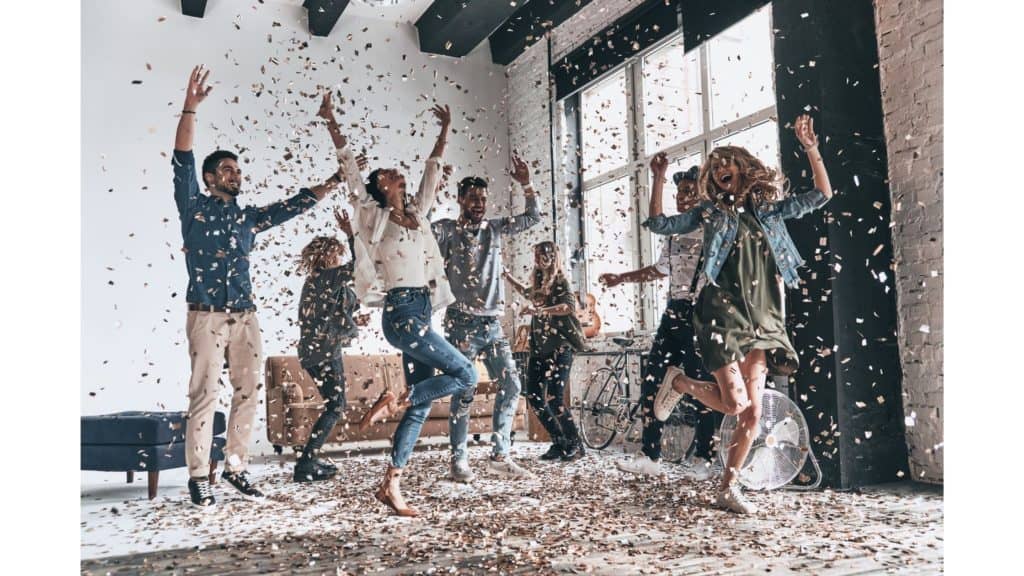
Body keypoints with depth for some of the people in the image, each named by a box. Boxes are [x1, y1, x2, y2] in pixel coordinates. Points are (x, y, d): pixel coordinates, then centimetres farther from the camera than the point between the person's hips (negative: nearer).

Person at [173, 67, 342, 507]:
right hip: (207, 316, -5)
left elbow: (294, 205, 18)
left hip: (245, 317, 5)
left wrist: (334, 181, 14)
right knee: (204, 395, -5)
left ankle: (235, 467, 15)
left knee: (248, 392, 4)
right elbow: (182, 161, -6)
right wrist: (190, 108, -15)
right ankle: (198, 476, 3)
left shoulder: (248, 218, 17)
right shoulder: (194, 206, 5)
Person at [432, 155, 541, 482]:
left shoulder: (494, 228, 13)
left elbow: (533, 217, 18)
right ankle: (458, 461, 8)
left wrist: (526, 185, 6)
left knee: (511, 385, 1)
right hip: (462, 323, -5)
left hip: (492, 324, 5)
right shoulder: (446, 230, 0)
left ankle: (500, 455, 11)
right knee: (464, 392, -4)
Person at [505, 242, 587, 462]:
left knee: (554, 398, -13)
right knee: (534, 396, 1)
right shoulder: (539, 284, 15)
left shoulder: (560, 282, -5)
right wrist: (508, 276, 38)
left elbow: (569, 306, -23)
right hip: (539, 348, 8)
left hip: (560, 347, -7)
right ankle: (559, 443, 11)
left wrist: (539, 310, -33)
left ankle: (576, 445, 3)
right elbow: (527, 292, 38)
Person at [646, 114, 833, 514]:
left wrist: (810, 149, 4)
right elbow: (657, 223, 3)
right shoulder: (710, 211, 9)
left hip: (761, 319, 4)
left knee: (753, 413, 0)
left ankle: (728, 489, 12)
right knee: (735, 402, -14)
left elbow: (821, 195, 11)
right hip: (722, 314, -3)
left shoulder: (769, 207, 15)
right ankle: (678, 382, 14)